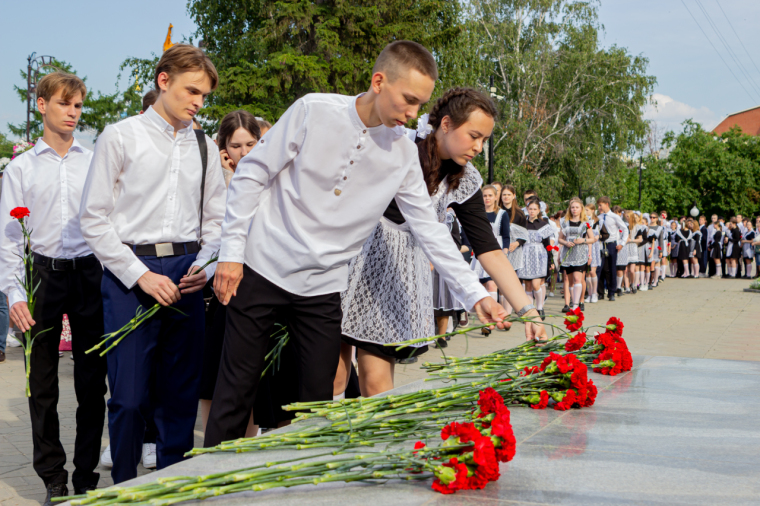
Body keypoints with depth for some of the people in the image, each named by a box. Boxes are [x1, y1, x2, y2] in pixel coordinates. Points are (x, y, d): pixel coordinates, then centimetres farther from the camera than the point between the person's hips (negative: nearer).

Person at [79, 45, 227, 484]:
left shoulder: (205, 147, 14)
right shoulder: (121, 137, 1)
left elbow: (216, 219, 17)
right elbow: (94, 218, -3)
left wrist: (204, 266, -2)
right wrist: (141, 275, -10)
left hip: (187, 276, 4)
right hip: (130, 273, -4)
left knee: (182, 395, 7)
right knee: (130, 396, -5)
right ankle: (125, 489, 13)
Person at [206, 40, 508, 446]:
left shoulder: (404, 154, 0)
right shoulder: (314, 111, -10)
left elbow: (429, 229, 3)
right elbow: (251, 175, -5)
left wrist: (475, 295, -4)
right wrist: (231, 252, -8)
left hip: (323, 286, 3)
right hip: (264, 267, -3)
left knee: (318, 396, 5)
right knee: (237, 389, 2)